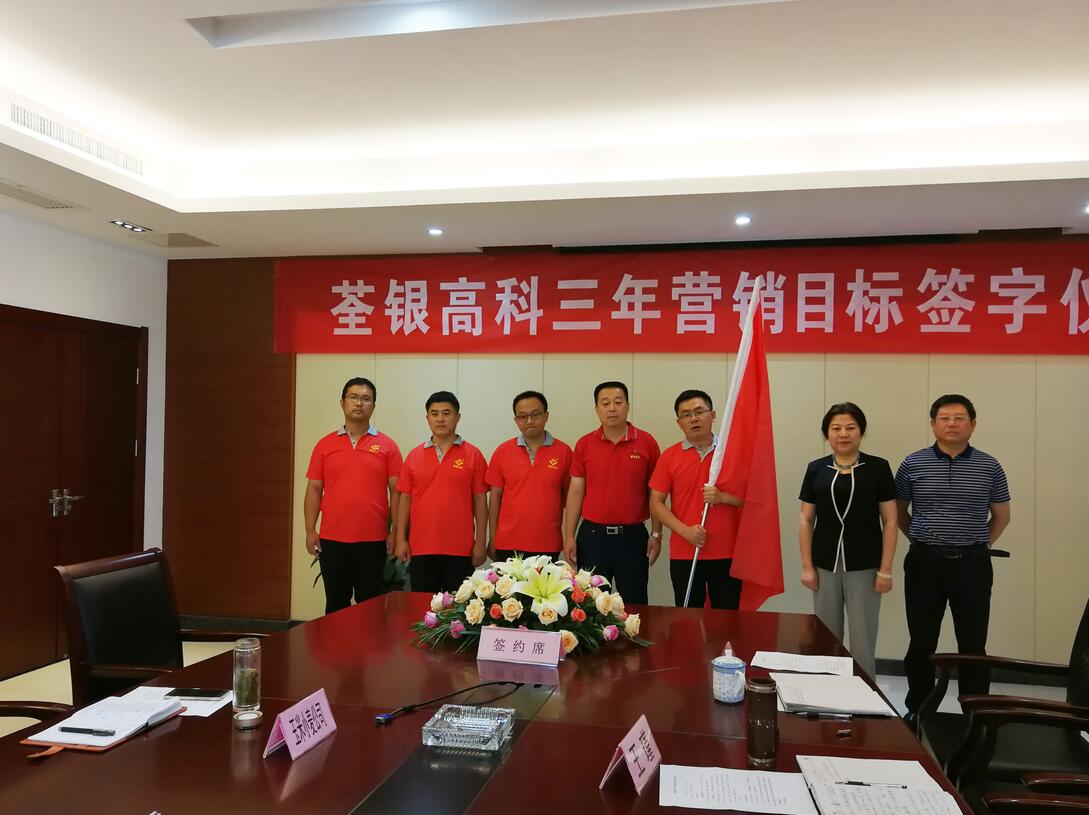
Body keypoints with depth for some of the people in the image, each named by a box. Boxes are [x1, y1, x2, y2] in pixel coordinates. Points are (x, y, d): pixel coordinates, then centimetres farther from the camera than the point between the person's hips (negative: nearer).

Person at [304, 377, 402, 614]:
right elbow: (314, 490, 6)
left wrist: (395, 532, -6)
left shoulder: (387, 445, 1)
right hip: (332, 539, 1)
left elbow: (396, 491, 0)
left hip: (373, 540, -1)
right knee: (336, 604, 12)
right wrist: (310, 531, -1)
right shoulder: (325, 444, 6)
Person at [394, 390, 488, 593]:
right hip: (421, 548, 2)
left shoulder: (473, 455, 1)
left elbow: (480, 500, 0)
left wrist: (480, 542, -4)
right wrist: (401, 539, 2)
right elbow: (405, 499, 8)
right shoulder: (414, 455, 7)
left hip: (460, 549, -2)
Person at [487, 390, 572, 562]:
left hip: (549, 546, 0)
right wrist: (492, 540, 5)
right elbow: (495, 497, 6)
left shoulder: (563, 451, 0)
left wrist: (570, 539, 4)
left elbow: (569, 497, 6)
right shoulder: (502, 451, 3)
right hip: (508, 545, 1)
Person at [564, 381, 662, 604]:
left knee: (635, 604, 9)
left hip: (633, 536, -1)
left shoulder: (646, 443, -1)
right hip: (592, 535, 1)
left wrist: (656, 534, -1)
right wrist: (569, 536, -1)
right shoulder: (584, 444, 2)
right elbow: (576, 492, 3)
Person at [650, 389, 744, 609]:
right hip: (684, 554, 0)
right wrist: (685, 530, -14)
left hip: (727, 553, 0)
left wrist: (723, 497, -17)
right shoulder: (669, 457, 2)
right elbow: (656, 504, -1)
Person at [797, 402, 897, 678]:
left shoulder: (878, 468, -2)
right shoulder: (816, 469, 4)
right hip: (825, 566, 2)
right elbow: (806, 521, 6)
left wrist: (886, 569, -5)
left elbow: (890, 521, -1)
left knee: (863, 641, 4)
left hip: (864, 567, -2)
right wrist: (807, 566, 1)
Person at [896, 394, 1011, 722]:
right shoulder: (913, 464, 0)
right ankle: (917, 709, 22)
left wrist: (981, 545, 6)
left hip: (972, 564, 0)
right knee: (921, 642, 8)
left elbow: (1001, 515, 12)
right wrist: (920, 539, 7)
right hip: (924, 562, 0)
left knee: (973, 644, 6)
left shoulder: (989, 467, 1)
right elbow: (899, 510, 12)